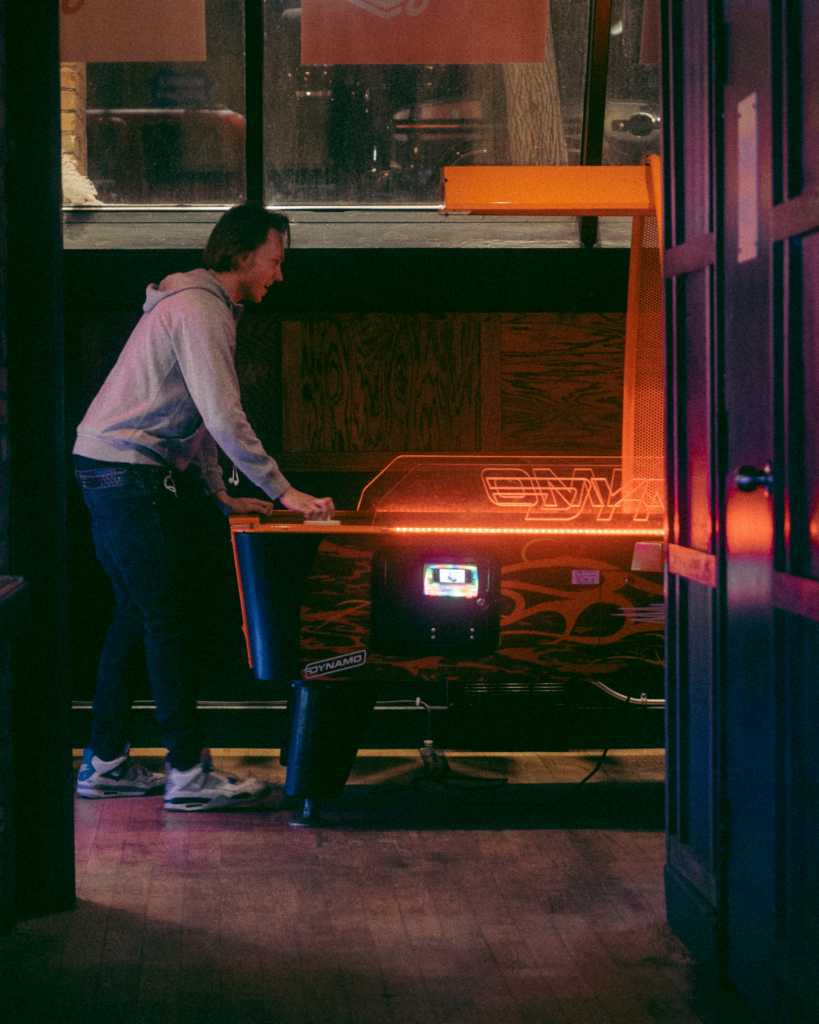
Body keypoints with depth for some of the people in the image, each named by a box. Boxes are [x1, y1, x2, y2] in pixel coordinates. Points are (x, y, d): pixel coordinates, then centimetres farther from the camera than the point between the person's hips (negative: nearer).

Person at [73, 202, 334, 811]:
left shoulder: (202, 305, 19)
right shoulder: (199, 311, -15)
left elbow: (195, 418, 22)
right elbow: (223, 417, -22)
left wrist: (219, 496, 16)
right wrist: (281, 491, -18)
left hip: (108, 472, 11)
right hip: (128, 471, -11)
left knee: (138, 614, 13)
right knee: (170, 619, -8)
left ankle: (105, 764, 17)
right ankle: (189, 773, -4)